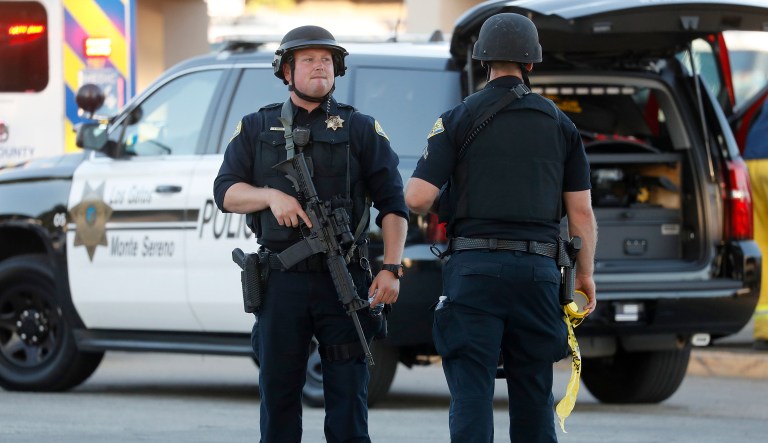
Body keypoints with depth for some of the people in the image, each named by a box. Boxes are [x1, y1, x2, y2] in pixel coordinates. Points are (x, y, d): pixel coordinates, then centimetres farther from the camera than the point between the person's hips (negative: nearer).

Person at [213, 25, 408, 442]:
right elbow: (225, 191, 7)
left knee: (348, 392, -2)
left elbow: (392, 204, 4)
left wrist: (391, 268, -8)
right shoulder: (257, 128, 13)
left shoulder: (360, 129, 8)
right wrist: (270, 196, -12)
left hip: (344, 281, -1)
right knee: (278, 392, 4)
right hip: (281, 282, 1)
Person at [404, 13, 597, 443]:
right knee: (534, 396, 11)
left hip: (474, 268, -3)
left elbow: (416, 197, -7)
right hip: (538, 270, 3)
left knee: (471, 394, -5)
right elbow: (582, 211, 7)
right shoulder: (559, 124, 9)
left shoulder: (459, 119, 1)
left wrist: (439, 203, 16)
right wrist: (585, 275, 16)